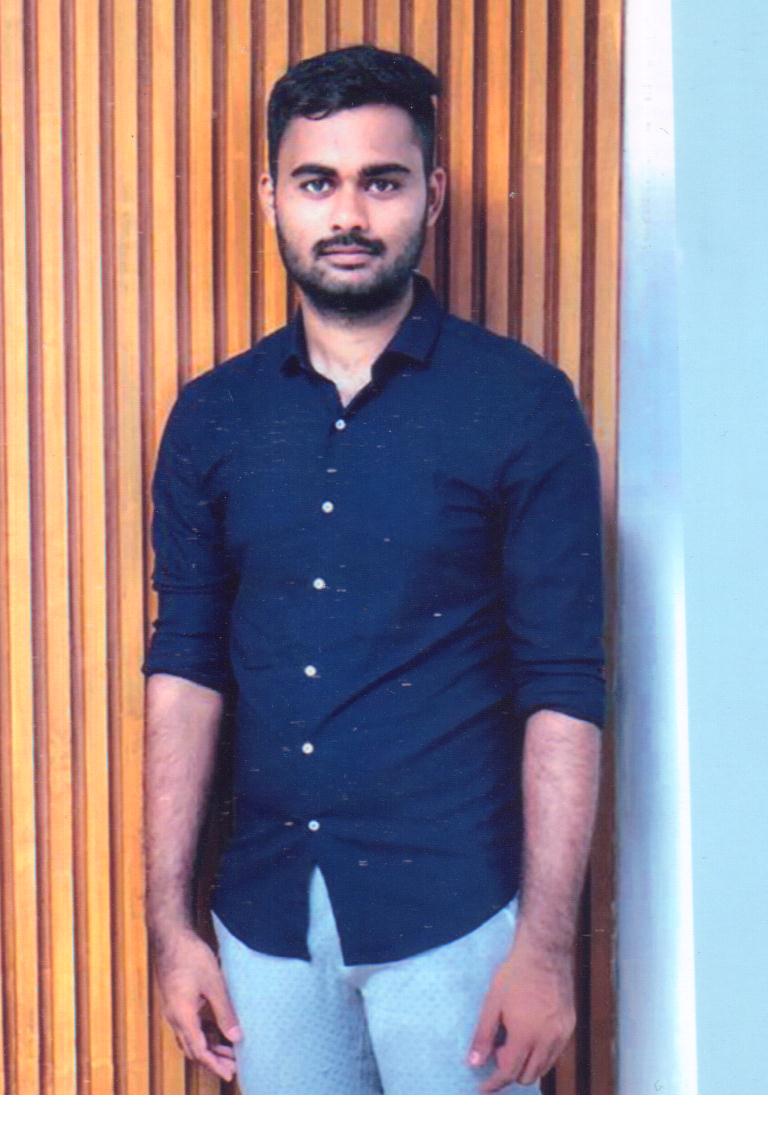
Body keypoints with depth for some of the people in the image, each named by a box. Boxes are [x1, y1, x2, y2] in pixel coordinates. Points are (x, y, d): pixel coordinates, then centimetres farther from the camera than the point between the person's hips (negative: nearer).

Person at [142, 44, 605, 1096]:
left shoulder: (521, 403, -7)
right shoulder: (212, 415, 4)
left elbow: (564, 689, -8)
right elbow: (185, 669, 5)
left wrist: (546, 940, -12)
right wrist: (170, 921, 2)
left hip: (452, 911, -3)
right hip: (267, 911, 4)